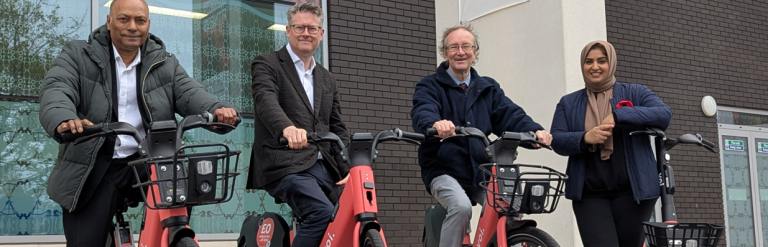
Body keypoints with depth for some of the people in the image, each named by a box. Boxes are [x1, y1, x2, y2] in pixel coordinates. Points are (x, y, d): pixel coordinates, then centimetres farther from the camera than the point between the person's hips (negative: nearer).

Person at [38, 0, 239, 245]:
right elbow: (57, 90, -14)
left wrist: (216, 109, -29)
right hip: (94, 169, -1)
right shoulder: (78, 55, 3)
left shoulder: (165, 63, 11)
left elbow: (188, 91, -4)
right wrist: (64, 121, -39)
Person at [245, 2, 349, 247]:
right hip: (285, 166, -6)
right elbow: (266, 100, -17)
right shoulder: (267, 64, 3)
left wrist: (348, 169, 3)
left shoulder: (327, 79, 22)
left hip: (325, 167, 7)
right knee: (326, 214, -28)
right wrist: (287, 128, -39)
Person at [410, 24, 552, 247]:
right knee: (461, 206, -32)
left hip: (482, 172, 4)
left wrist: (535, 130, -23)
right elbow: (422, 112, -19)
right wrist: (436, 124, -45)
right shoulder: (430, 86, 3)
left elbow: (509, 114, 0)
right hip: (444, 171, -3)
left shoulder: (488, 88, 16)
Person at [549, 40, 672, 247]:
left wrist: (619, 115, -18)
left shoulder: (635, 93, 9)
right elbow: (557, 140, 2)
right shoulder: (568, 103, 13)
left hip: (632, 190, 0)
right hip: (589, 194, 0)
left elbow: (664, 115, -8)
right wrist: (585, 139, -19)